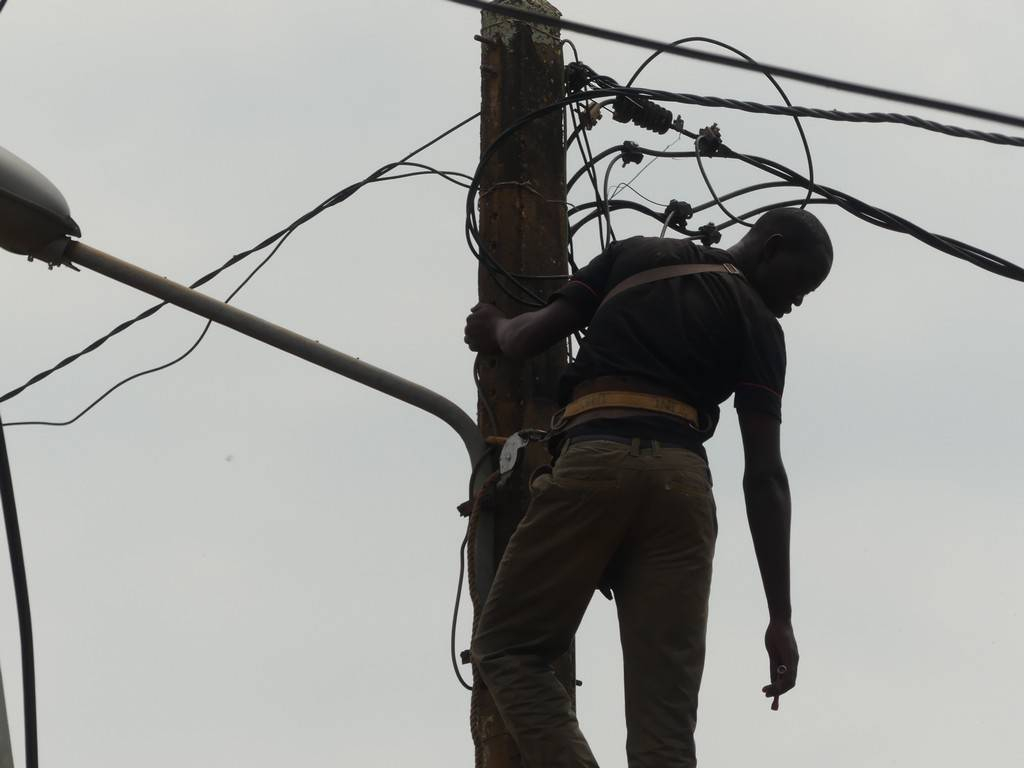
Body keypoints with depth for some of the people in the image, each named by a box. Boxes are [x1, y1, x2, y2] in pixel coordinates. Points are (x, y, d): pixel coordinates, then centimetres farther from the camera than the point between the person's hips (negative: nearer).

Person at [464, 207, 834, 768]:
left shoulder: (634, 255, 19)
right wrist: (780, 616, 4)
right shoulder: (759, 325, 14)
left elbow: (530, 337, 12)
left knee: (506, 647, 9)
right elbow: (764, 474, 6)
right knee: (664, 718, 0)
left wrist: (496, 328, 38)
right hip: (683, 480, 0)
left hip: (595, 462, 0)